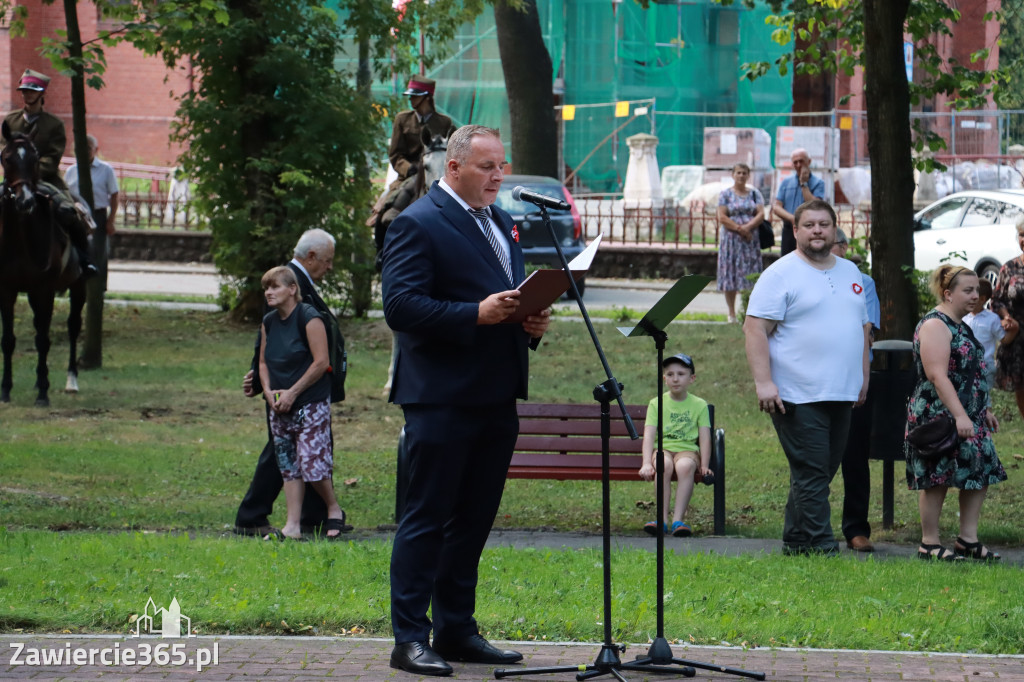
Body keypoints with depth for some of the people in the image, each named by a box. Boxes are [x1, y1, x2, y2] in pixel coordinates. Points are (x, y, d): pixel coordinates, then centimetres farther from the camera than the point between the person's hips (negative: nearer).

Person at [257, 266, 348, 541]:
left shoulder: (309, 318, -12)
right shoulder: (268, 323, 9)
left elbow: (321, 362, -15)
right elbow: (263, 362, 16)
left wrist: (292, 392, -15)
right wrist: (268, 391, -3)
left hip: (310, 402, -7)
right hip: (280, 406, 7)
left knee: (312, 462, -10)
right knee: (288, 466, 5)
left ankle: (334, 510, 12)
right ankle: (292, 526, 5)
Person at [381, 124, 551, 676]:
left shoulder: (500, 222, 18)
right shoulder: (418, 224, -9)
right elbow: (400, 305, -18)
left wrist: (531, 322, 4)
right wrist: (478, 314, -24)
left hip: (495, 400, 8)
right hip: (441, 398, -8)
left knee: (474, 520, 13)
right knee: (426, 519, -5)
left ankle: (457, 631, 21)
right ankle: (410, 640, -2)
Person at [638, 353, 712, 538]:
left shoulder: (699, 405, 10)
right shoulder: (656, 403, 9)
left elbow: (705, 438, 3)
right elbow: (649, 435, -1)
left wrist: (704, 466, -11)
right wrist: (647, 463, -17)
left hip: (687, 449, 0)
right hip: (662, 448, 0)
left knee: (685, 466, -37)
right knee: (664, 465, -37)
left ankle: (678, 519, -41)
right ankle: (663, 519, -40)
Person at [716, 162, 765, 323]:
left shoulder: (754, 193, 11)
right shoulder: (726, 194, 5)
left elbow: (761, 215, 1)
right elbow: (722, 217, -4)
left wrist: (748, 227, -14)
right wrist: (739, 229, -14)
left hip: (751, 240, 1)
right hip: (731, 239, -1)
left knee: (750, 275, -3)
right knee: (730, 274, -2)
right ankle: (732, 313, 4)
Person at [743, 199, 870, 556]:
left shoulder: (850, 272, 17)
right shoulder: (781, 274, -5)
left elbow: (863, 327, 25)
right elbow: (755, 328, -10)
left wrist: (863, 376, 18)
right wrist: (763, 382, -18)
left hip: (841, 393, 7)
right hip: (798, 396, -7)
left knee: (824, 471, 10)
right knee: (811, 474, -8)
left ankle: (795, 541, 18)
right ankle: (821, 547, -7)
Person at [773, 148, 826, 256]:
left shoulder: (818, 183, 1)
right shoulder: (786, 182, 14)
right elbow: (777, 207, 7)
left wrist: (804, 183, -8)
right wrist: (792, 218, -13)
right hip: (789, 230, 4)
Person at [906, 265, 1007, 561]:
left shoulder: (959, 326, 18)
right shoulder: (935, 326, -14)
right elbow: (937, 375, -22)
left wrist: (984, 410, 24)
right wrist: (960, 416, -26)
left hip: (968, 418, 10)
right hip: (938, 416, -10)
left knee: (981, 474, 5)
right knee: (936, 479, -4)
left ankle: (968, 539, 11)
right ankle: (929, 544, 2)